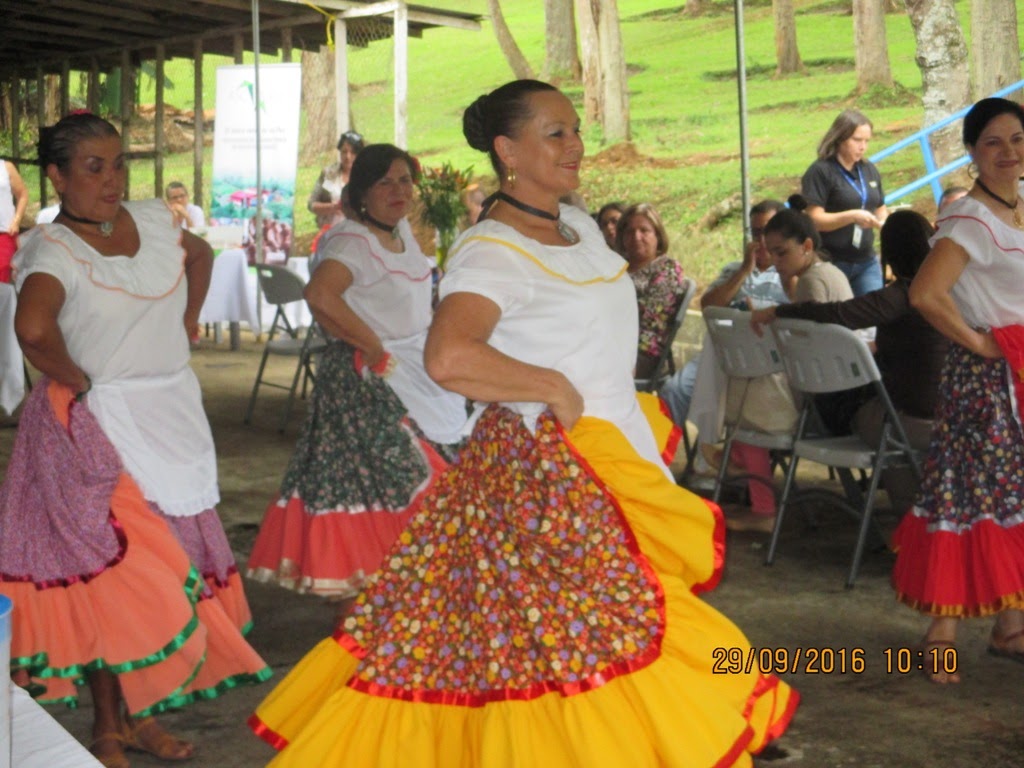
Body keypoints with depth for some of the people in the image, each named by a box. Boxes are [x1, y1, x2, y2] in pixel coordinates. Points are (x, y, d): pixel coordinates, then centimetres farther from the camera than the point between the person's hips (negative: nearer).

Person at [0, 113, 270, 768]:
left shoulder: (152, 220, 4)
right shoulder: (53, 251, -15)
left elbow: (201, 253, 27)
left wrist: (189, 321, 17)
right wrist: (72, 377, -19)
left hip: (174, 414, 6)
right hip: (102, 426, -6)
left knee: (172, 563, 11)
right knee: (114, 574, -3)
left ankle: (140, 714, 26)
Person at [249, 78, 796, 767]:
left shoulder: (580, 226, 11)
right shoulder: (492, 251, -16)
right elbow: (448, 357, -34)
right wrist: (555, 390, -23)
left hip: (617, 457, 8)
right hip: (547, 470, -8)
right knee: (583, 640, -5)